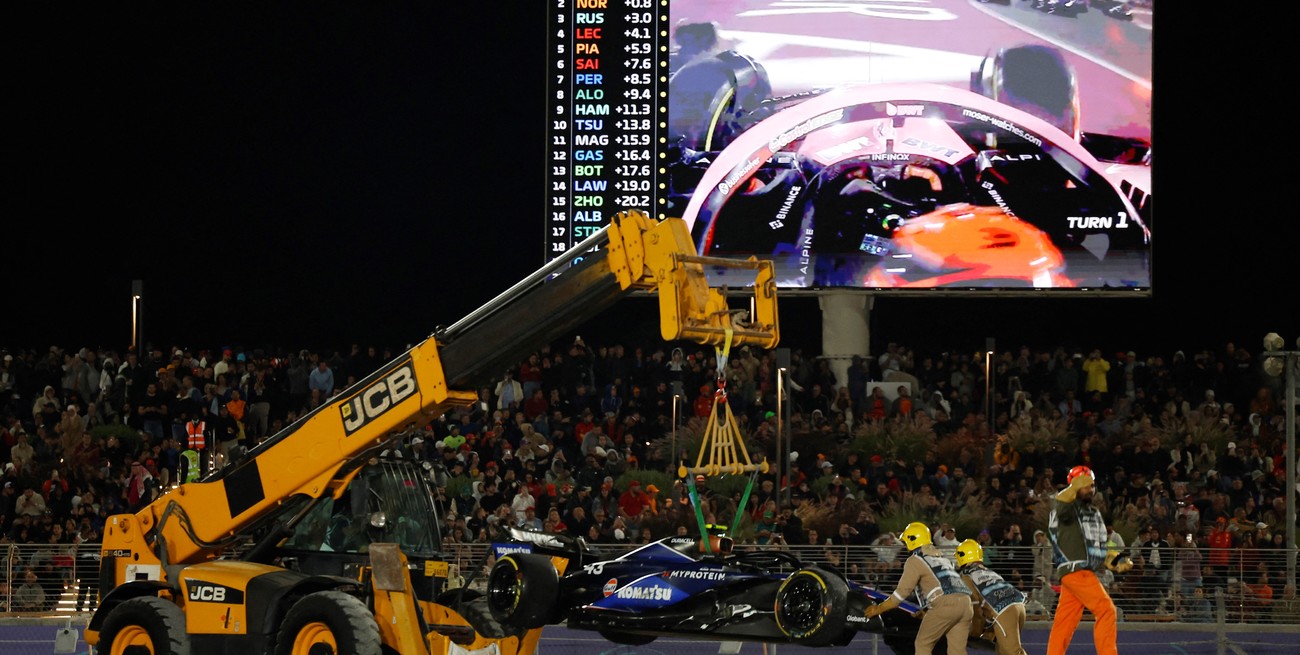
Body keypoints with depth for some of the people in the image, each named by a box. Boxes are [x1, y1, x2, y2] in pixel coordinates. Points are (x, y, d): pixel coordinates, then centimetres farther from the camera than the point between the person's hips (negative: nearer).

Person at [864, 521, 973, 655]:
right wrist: (923, 612, 49)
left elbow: (901, 593, 4)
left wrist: (878, 609, 14)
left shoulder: (916, 560, 8)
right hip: (965, 601, 6)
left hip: (945, 604, -6)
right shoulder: (942, 556, 31)